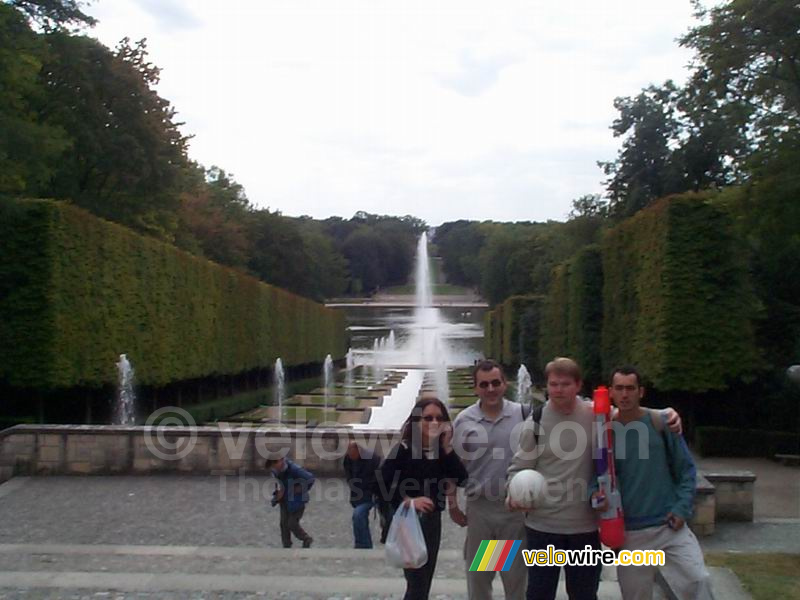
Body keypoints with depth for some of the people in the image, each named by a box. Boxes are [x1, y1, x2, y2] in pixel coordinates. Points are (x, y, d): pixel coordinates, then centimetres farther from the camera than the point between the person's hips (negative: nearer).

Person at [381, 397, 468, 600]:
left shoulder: (442, 450, 3)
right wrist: (408, 501, -25)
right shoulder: (403, 450, -14)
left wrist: (447, 447, -14)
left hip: (433, 521, 7)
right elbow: (381, 483, -18)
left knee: (424, 583, 17)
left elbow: (461, 478, -9)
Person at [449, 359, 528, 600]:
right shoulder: (463, 420, -3)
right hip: (479, 507, 1)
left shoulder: (522, 414, -4)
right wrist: (452, 502, 2)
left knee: (515, 575, 12)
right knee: (478, 574, 14)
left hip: (515, 506, 0)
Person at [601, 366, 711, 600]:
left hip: (669, 524, -1)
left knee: (697, 580, -16)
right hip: (629, 530, 1)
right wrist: (596, 494, -15)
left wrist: (682, 508, -9)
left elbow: (686, 468, 2)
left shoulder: (660, 423, -3)